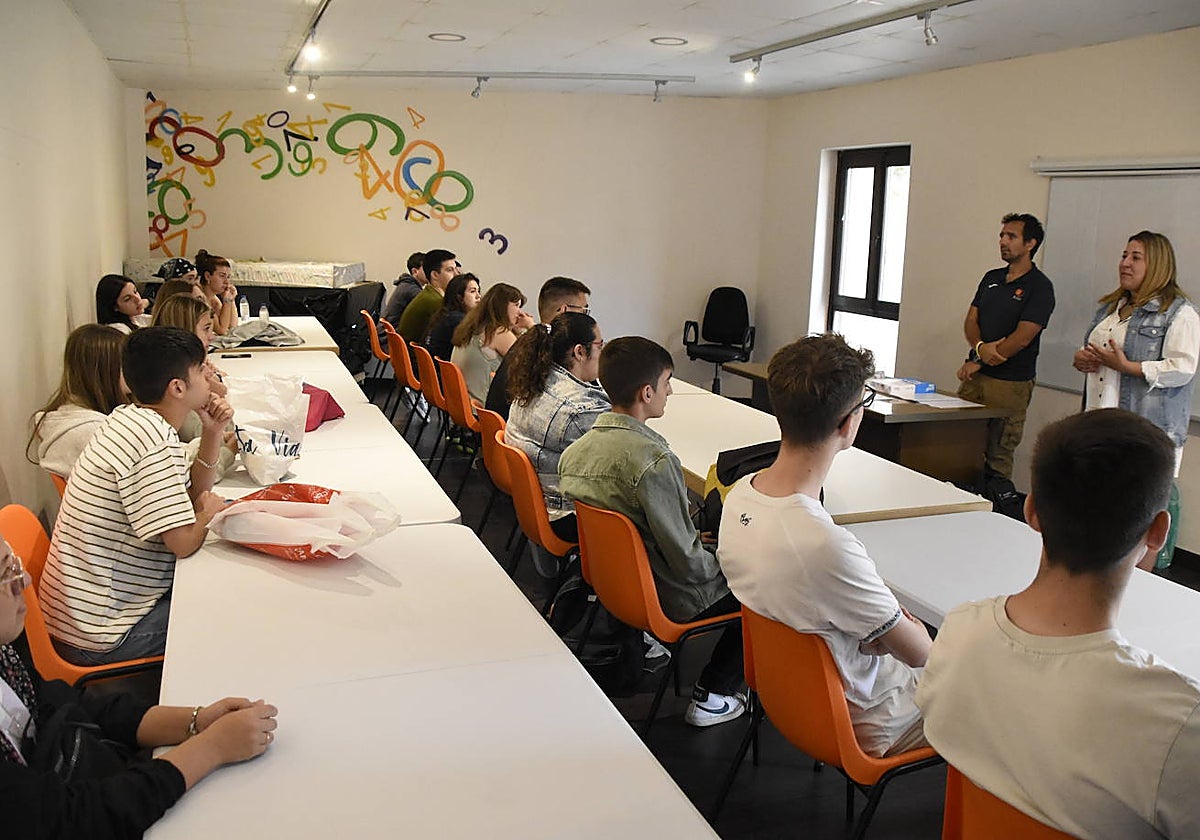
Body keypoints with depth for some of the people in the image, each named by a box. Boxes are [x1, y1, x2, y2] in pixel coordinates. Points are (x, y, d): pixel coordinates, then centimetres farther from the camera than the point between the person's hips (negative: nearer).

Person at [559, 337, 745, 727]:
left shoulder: (576, 449, -5)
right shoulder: (654, 460, -29)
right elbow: (686, 561, -25)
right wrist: (721, 564, -3)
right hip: (665, 599, -8)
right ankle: (712, 695, 12)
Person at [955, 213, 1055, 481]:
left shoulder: (1039, 286, -6)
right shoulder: (991, 278, 15)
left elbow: (1022, 338, -14)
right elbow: (971, 321, 11)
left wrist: (978, 363, -11)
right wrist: (980, 348, -11)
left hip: (1010, 382, -6)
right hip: (974, 377, 6)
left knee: (998, 456, -2)